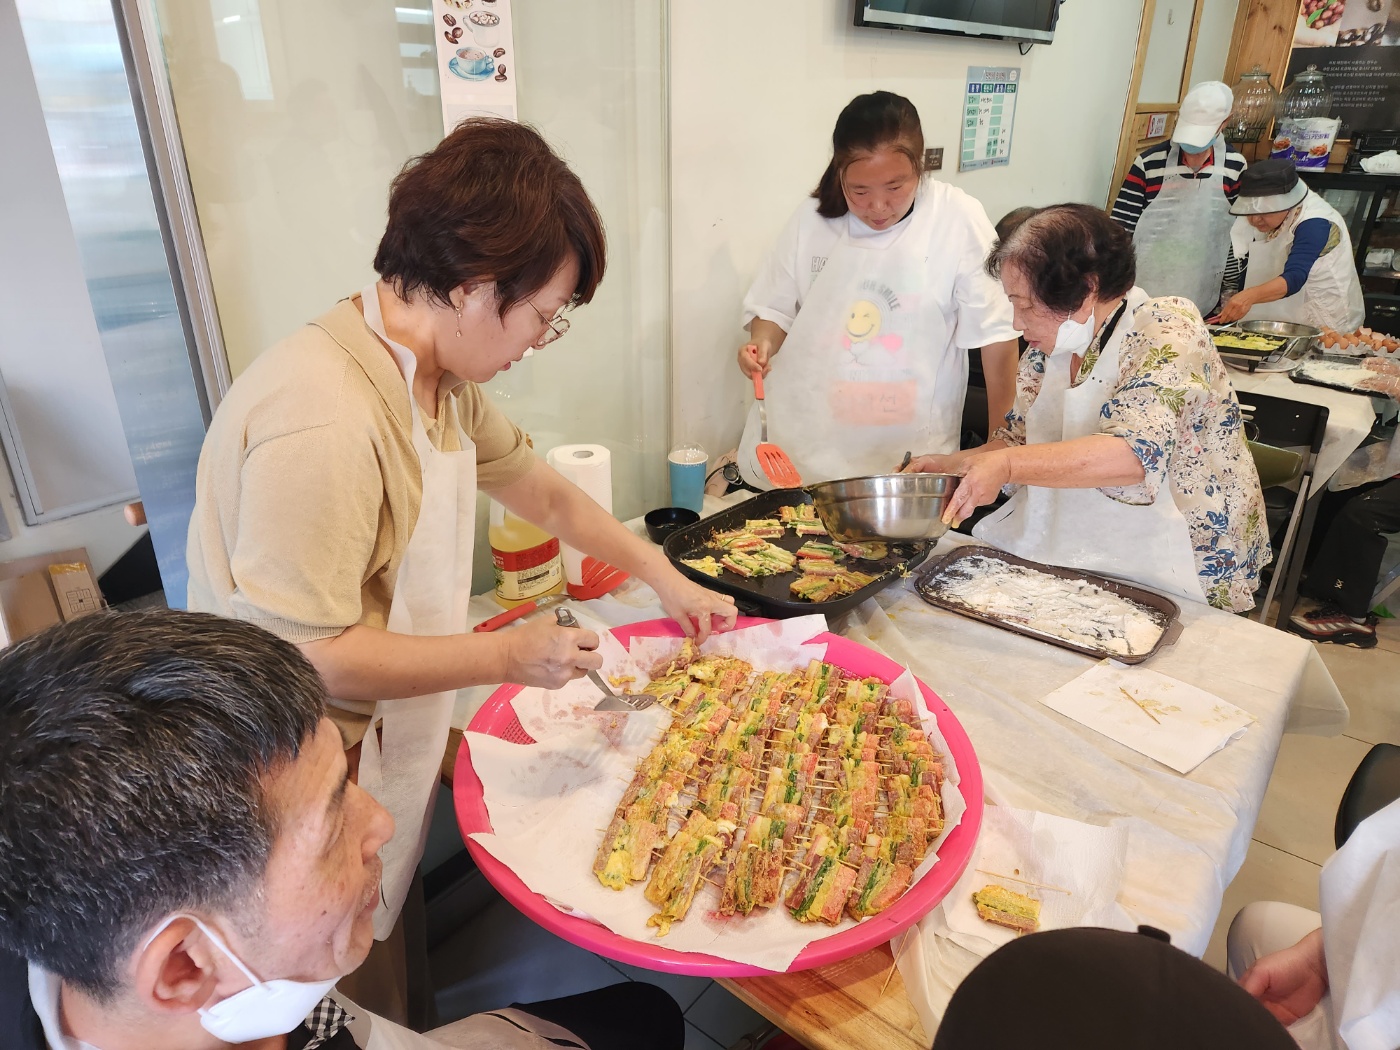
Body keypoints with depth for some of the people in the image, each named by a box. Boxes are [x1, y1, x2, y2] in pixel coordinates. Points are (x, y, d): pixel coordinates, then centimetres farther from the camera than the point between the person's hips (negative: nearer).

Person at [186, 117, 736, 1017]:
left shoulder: (439, 377, -3)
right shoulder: (325, 420, -33)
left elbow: (540, 489, 9)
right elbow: (302, 657, -30)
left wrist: (664, 577, 9)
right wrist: (507, 656, -22)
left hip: (391, 747, 8)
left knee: (384, 962, 28)